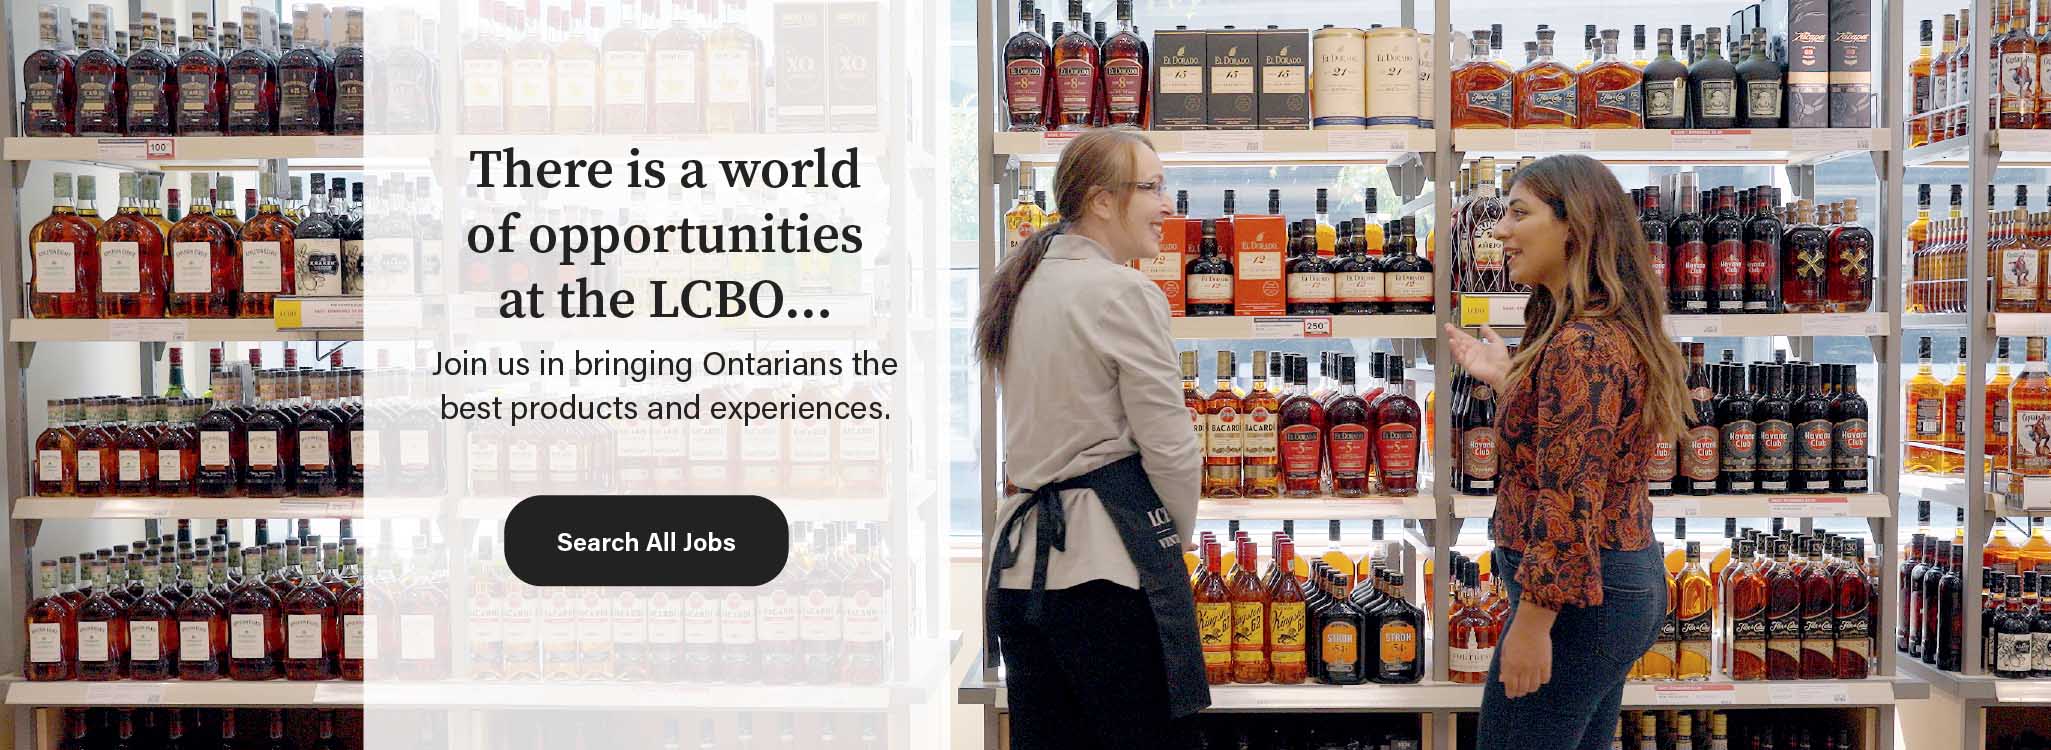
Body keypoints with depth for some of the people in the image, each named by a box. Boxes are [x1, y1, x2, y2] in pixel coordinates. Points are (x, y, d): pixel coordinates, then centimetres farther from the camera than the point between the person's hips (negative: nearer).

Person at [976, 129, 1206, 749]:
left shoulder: (1021, 288, 14)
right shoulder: (1123, 293, -12)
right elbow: (1171, 448, -12)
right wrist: (1177, 535, 6)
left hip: (1019, 561, 8)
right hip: (1106, 562, -8)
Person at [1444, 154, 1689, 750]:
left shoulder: (1580, 344, -21)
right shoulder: (1616, 328, 10)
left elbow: (1570, 498, -25)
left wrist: (1531, 623, -22)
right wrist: (1507, 380, 17)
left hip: (1575, 595, -10)